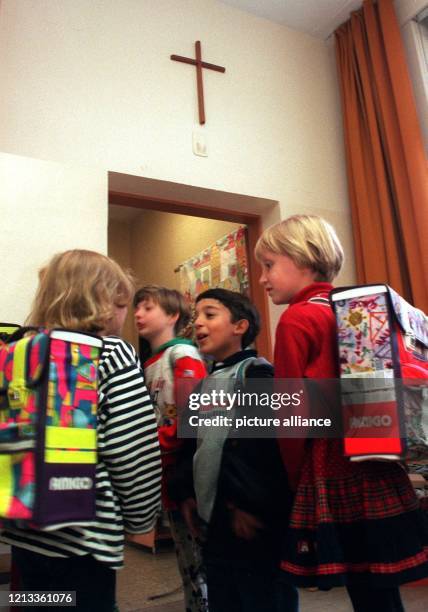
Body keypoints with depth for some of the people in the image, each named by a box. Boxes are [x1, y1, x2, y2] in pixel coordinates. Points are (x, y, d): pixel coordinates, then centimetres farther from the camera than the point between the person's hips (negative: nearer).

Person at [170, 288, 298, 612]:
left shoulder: (256, 373, -11)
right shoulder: (204, 385, 15)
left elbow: (266, 442, -20)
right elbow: (192, 444, 19)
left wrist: (248, 504, -20)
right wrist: (186, 493, 11)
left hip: (254, 520, -8)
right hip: (214, 520, 8)